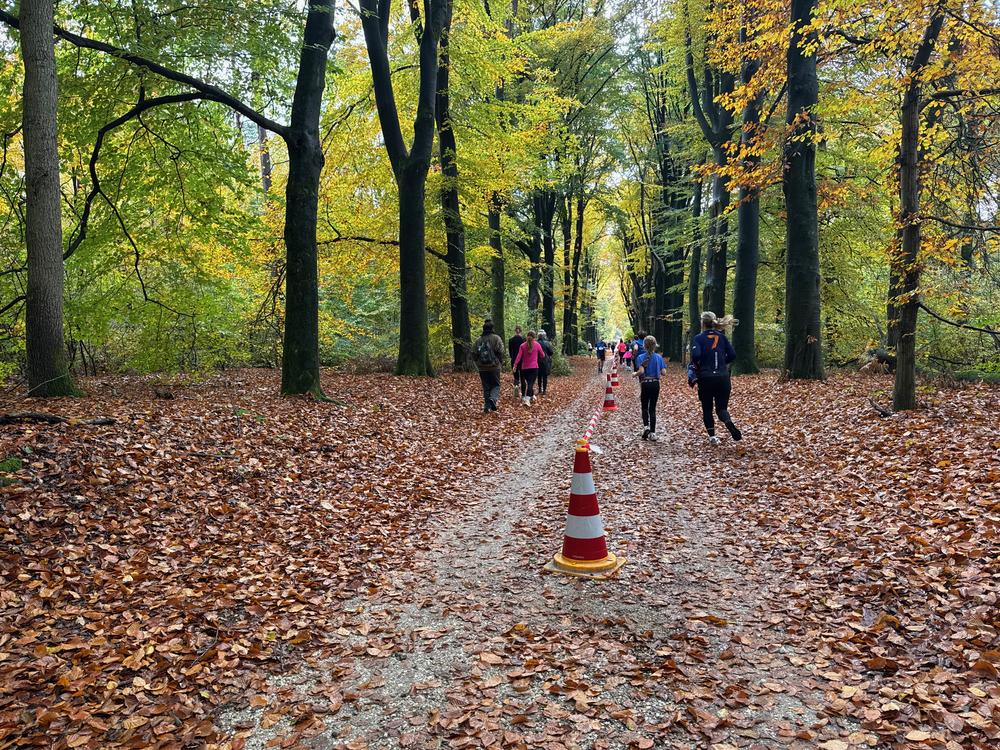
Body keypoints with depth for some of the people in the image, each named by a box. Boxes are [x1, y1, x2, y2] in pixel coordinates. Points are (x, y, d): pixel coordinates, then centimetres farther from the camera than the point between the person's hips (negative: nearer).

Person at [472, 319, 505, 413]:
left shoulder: (478, 340, 5)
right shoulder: (496, 338, -6)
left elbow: (474, 354, 5)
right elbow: (500, 352, -12)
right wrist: (500, 362, 4)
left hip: (482, 368, 3)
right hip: (494, 367, -3)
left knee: (486, 387, 11)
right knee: (496, 385, 7)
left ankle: (487, 406, 10)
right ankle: (493, 399, -20)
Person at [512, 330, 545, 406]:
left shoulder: (523, 345, 1)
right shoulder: (537, 345, -1)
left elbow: (519, 356, -7)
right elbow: (542, 355, 9)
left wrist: (515, 365, -8)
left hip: (524, 368, 2)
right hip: (534, 367, -2)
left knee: (524, 382, 17)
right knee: (531, 383, -8)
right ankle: (527, 399, -23)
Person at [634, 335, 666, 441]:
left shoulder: (641, 357, -8)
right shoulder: (659, 357, 0)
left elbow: (641, 371, -21)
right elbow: (663, 372, -3)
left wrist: (635, 374, 0)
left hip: (645, 384, -2)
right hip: (655, 384, 2)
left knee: (645, 407, 15)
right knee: (652, 408, 8)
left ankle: (646, 426, -8)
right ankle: (652, 433, 4)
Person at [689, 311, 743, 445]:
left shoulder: (699, 338, -4)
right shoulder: (721, 336, 7)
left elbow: (695, 355, -19)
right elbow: (732, 355, 2)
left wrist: (696, 365, 1)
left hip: (706, 378, -2)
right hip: (723, 378, 3)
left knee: (707, 408, 13)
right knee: (722, 407, 7)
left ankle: (712, 436, 7)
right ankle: (731, 426, -22)